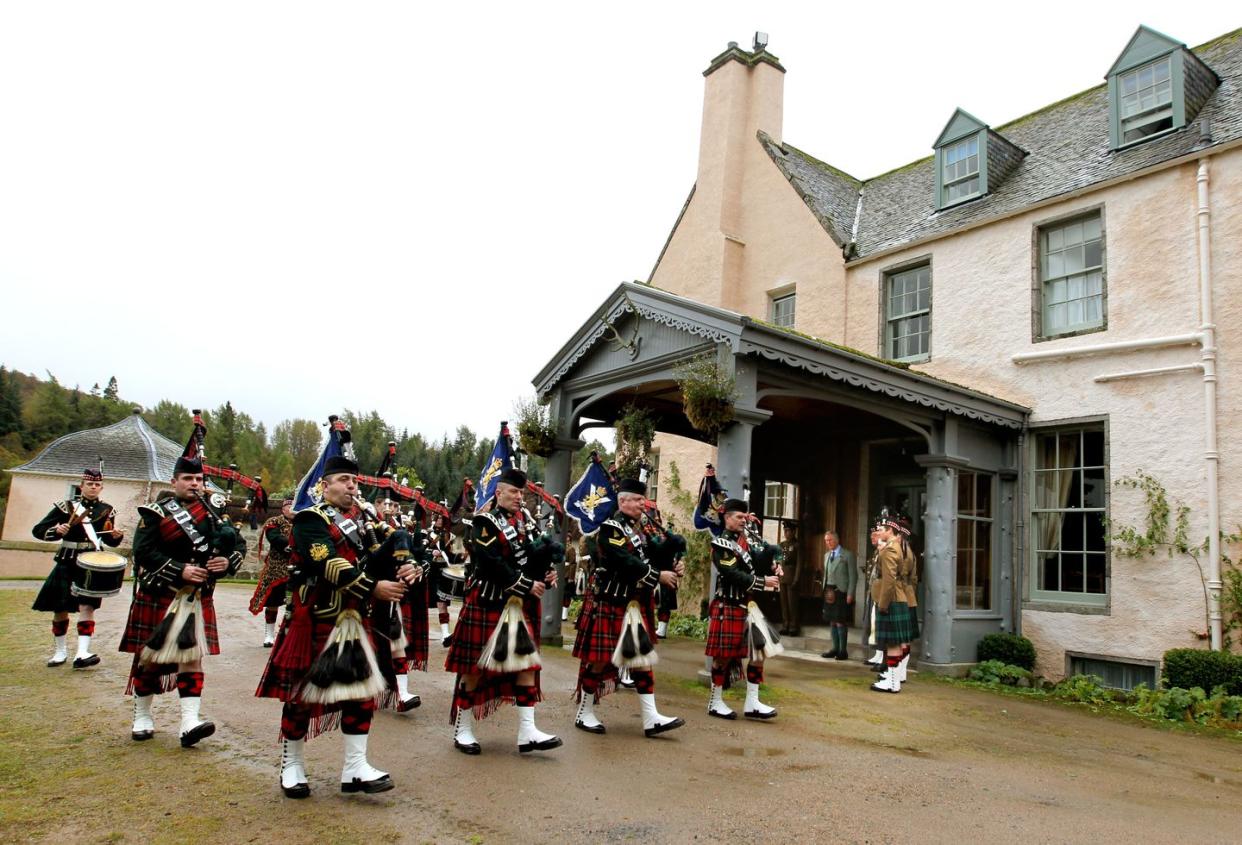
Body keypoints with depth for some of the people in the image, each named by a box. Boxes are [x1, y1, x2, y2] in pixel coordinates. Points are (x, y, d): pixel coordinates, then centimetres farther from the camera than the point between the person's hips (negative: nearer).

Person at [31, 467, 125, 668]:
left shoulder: (107, 510, 6)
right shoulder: (66, 507, -1)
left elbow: (109, 540, 15)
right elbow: (38, 530, -2)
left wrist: (117, 536, -8)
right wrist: (56, 531, -22)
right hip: (67, 564, 0)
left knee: (87, 606, -12)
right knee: (60, 609, 7)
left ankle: (82, 654, -16)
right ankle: (60, 651, 26)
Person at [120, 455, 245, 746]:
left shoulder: (214, 511, 7)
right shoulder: (156, 512, -3)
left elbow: (239, 543, 7)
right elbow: (143, 551, -13)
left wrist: (228, 561, -14)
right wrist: (180, 570, -22)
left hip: (198, 598, 2)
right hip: (158, 597, -2)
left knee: (192, 657, -2)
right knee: (149, 656, 9)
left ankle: (190, 723, -4)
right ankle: (142, 717, 26)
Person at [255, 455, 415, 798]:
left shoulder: (360, 520, 12)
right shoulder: (311, 520, -11)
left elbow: (371, 561, 5)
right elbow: (331, 568, -24)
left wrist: (400, 568, -17)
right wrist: (374, 589, -28)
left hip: (354, 621, 7)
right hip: (313, 622, -7)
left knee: (363, 689, 4)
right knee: (302, 693, 6)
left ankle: (355, 768, 11)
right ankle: (292, 765, 24)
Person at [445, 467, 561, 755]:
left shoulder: (520, 521, 12)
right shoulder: (484, 522, -11)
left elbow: (527, 557, 12)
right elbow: (493, 564, -21)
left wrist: (544, 574, -8)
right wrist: (526, 585, -19)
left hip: (516, 604, 7)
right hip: (486, 603, -7)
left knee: (527, 663, 2)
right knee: (475, 667, 3)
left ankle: (527, 732, 4)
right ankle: (462, 729, 18)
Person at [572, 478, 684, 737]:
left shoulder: (641, 529, 14)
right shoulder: (610, 529, -12)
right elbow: (626, 563, -24)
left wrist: (673, 566, -10)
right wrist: (658, 576, -23)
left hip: (638, 605, 8)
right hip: (611, 605, -8)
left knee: (643, 658, 7)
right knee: (599, 660, 2)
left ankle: (651, 718, 10)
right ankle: (585, 714, 17)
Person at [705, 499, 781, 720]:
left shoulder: (745, 540, 12)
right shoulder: (721, 544, -11)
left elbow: (756, 565, 16)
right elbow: (734, 575, -21)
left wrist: (773, 571, -5)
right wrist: (763, 581, -21)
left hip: (749, 607, 8)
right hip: (728, 608, -7)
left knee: (758, 652, 5)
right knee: (723, 656, 3)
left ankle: (752, 703, 12)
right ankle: (715, 703, 16)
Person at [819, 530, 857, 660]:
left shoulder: (847, 555, -4)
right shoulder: (827, 555, 15)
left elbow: (853, 576, -7)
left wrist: (850, 594, -12)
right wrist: (825, 590, 7)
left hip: (841, 592, -6)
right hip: (829, 592, 6)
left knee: (841, 622, -5)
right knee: (832, 622, 9)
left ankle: (843, 651, 1)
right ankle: (835, 649, 16)